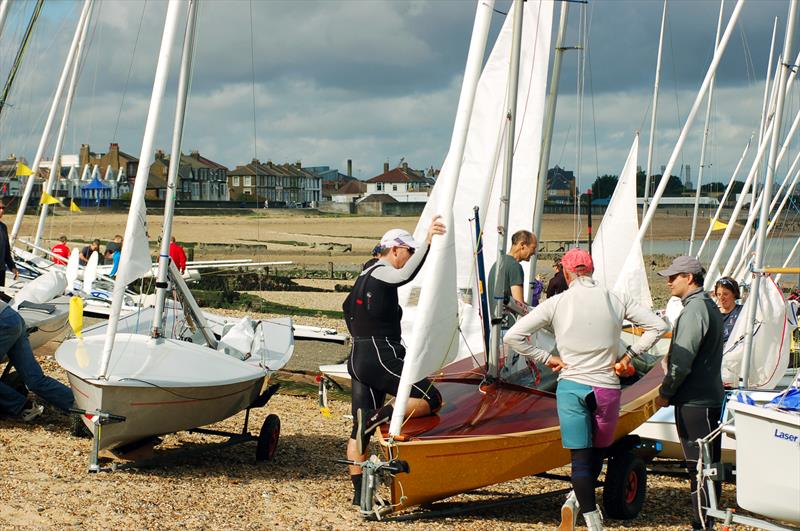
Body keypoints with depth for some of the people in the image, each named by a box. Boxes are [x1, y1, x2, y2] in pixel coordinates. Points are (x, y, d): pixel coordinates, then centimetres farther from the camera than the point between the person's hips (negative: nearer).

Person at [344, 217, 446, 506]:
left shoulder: (366, 274, 19)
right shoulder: (381, 272, -10)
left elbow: (348, 308, 31)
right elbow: (405, 275, -33)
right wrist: (427, 241, -42)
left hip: (359, 359, 10)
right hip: (381, 357, -10)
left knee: (361, 428, 9)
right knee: (431, 399, -9)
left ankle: (360, 493, 12)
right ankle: (380, 415, -27)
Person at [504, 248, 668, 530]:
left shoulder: (556, 303, -4)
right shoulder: (617, 300, -1)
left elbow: (512, 337, -7)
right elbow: (658, 326, -1)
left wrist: (547, 358, 1)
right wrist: (629, 354, 5)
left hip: (571, 386, -1)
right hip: (607, 388, 1)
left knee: (580, 456, 2)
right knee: (599, 451, 20)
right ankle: (576, 500, 7)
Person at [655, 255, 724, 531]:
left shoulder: (694, 310, -17)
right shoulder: (709, 306, 15)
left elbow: (682, 362, -21)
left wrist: (664, 393, -9)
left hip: (694, 402, -10)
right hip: (711, 396, 10)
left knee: (698, 466, -6)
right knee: (709, 465, 13)